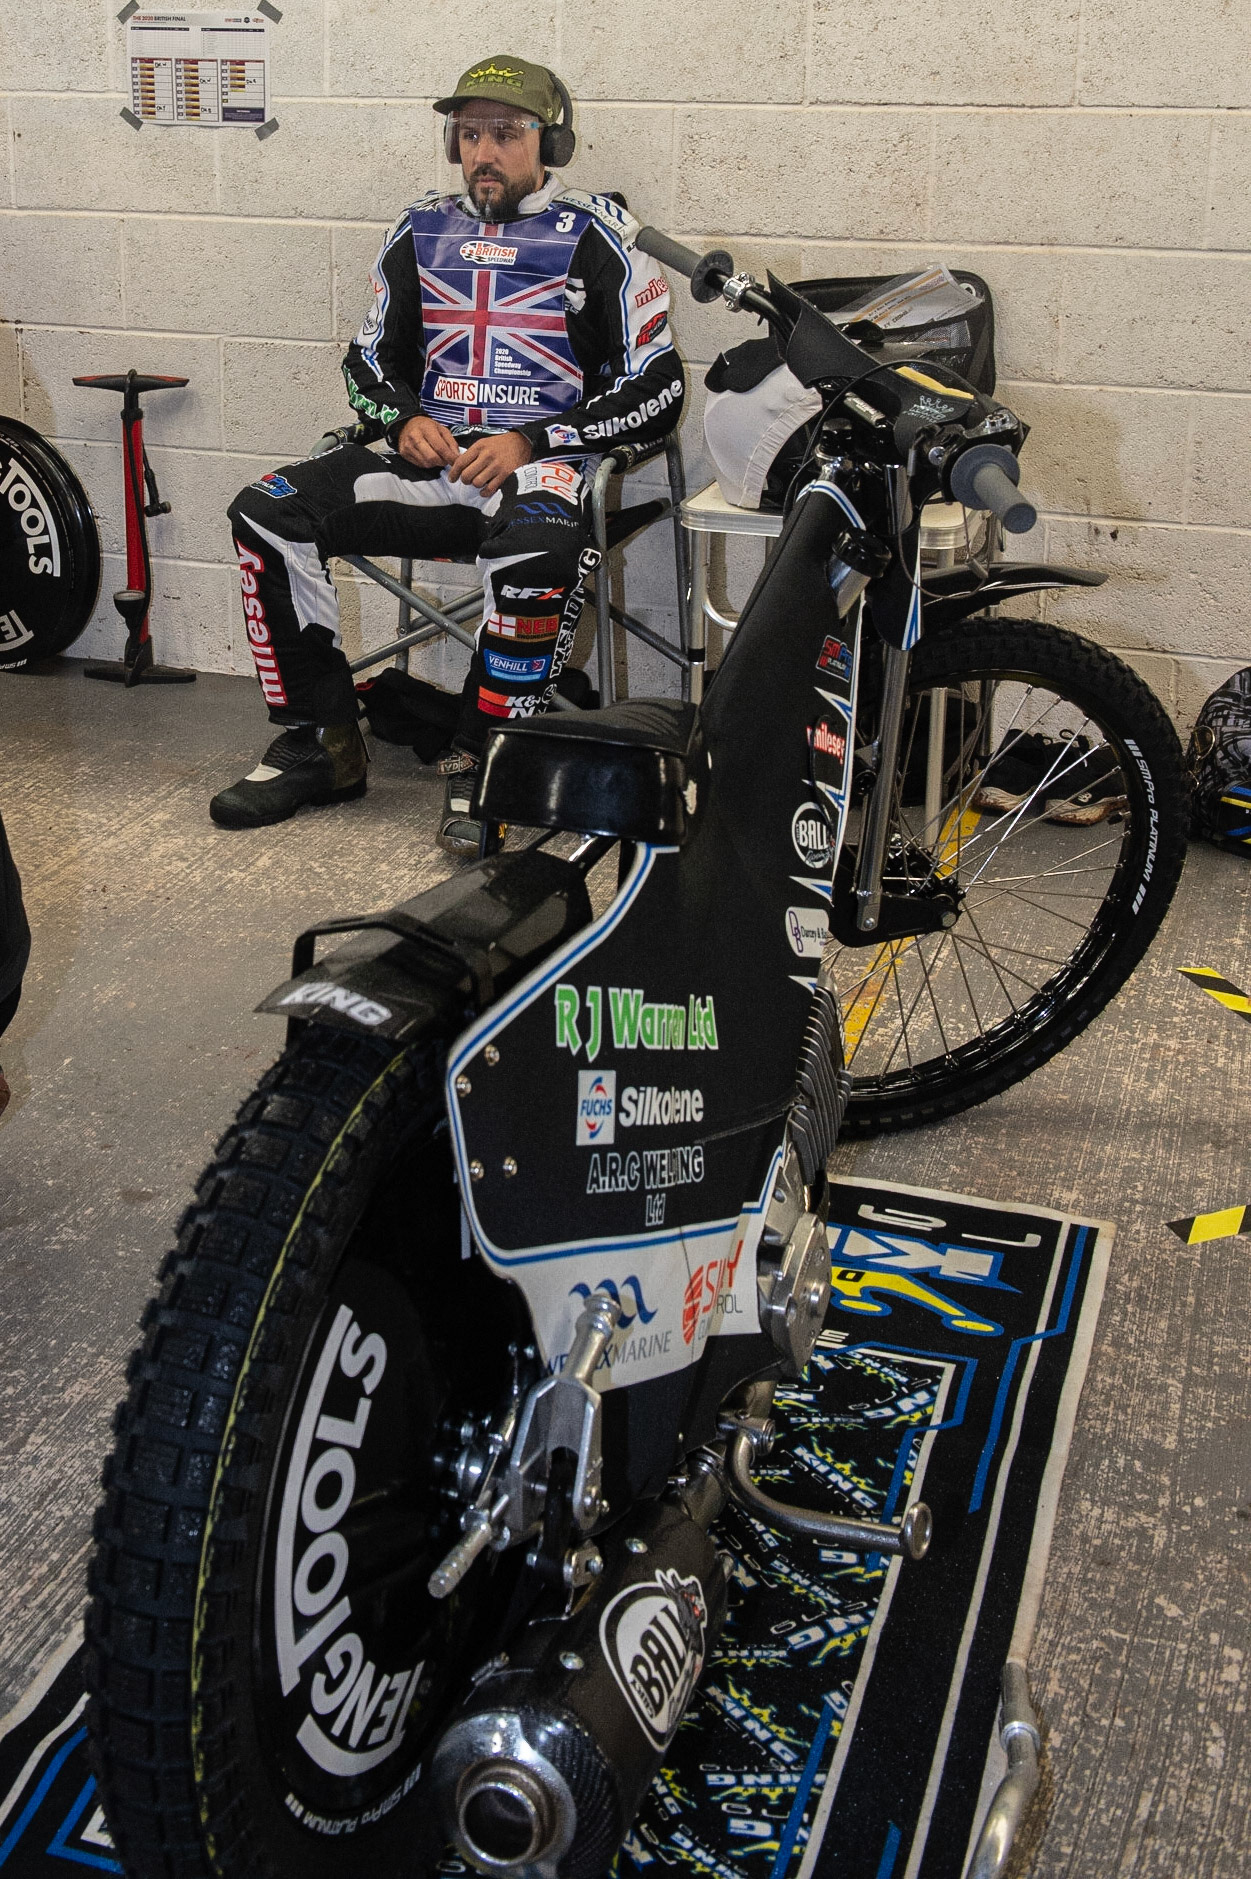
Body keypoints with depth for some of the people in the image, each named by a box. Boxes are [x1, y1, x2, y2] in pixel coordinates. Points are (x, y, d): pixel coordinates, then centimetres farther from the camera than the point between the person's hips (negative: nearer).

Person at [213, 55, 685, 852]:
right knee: (267, 512, -16)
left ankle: (480, 762, -23)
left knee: (538, 549, -41)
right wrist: (405, 419, 1)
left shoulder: (595, 241, 2)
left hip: (542, 465, -5)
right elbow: (370, 359, 25)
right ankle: (323, 745, -7)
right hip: (430, 460, 5)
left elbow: (656, 392, -3)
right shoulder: (422, 233, 17)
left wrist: (530, 442, -13)